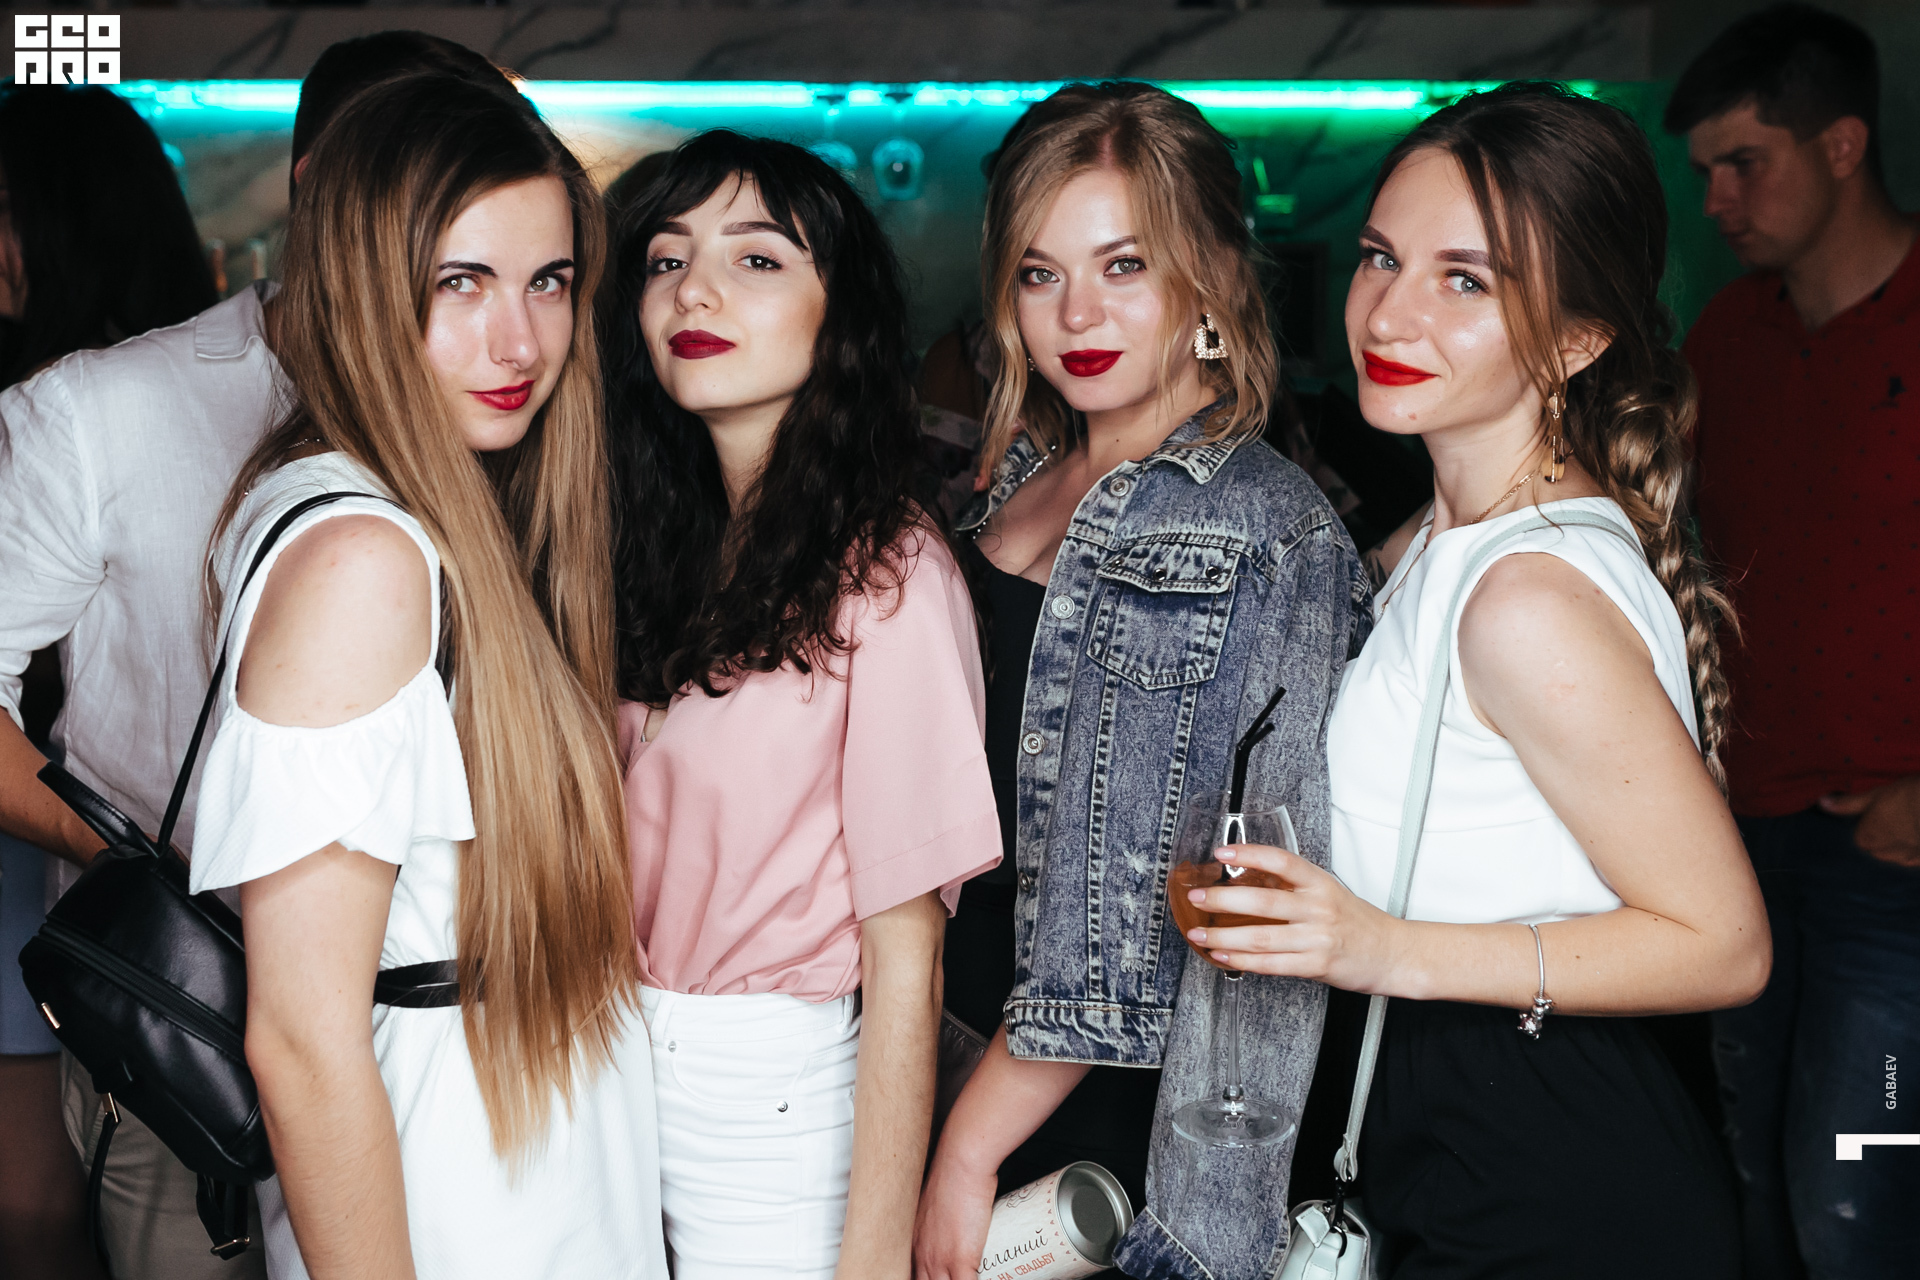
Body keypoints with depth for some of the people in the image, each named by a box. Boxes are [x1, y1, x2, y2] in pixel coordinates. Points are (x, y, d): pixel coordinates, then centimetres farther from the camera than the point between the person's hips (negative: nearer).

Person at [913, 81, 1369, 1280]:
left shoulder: (1269, 536, -17)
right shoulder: (1019, 483, 5)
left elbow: (1141, 918, -18)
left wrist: (972, 1148, -15)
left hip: (1117, 1112, -6)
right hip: (960, 1046, 6)